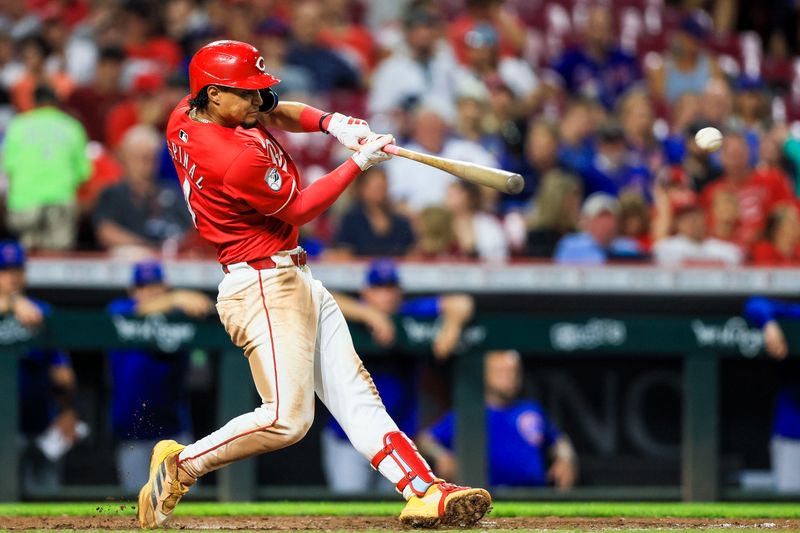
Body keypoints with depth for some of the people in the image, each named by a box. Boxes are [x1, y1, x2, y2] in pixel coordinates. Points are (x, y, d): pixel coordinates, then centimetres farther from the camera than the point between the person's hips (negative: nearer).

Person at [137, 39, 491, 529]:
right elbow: (297, 210, -11)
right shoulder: (239, 159, -25)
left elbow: (279, 113, 20)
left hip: (297, 282, 11)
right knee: (288, 417, -16)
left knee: (354, 392, 3)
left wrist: (331, 122, 1)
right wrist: (359, 163, -6)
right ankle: (182, 465, 0)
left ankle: (424, 491, -2)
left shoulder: (186, 117, 5)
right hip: (263, 285, -11)